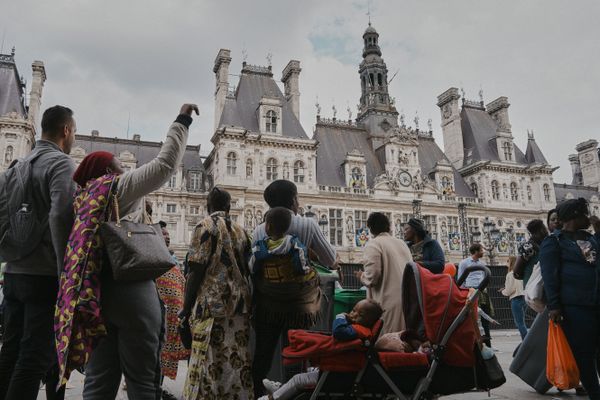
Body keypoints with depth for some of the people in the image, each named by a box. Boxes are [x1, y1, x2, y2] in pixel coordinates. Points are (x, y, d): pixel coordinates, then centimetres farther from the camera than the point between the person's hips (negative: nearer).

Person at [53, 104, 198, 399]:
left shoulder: (84, 198, 22)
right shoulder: (119, 186, 0)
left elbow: (78, 254, 21)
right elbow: (165, 163, -6)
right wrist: (182, 121, 0)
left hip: (97, 293, 8)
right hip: (131, 290, -8)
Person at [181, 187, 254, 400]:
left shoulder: (206, 226, -3)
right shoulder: (241, 231, 13)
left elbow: (197, 270, -9)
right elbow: (246, 270, 13)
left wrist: (186, 307, -4)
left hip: (213, 304, -5)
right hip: (240, 305, 6)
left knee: (209, 362, -2)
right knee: (238, 361, 9)